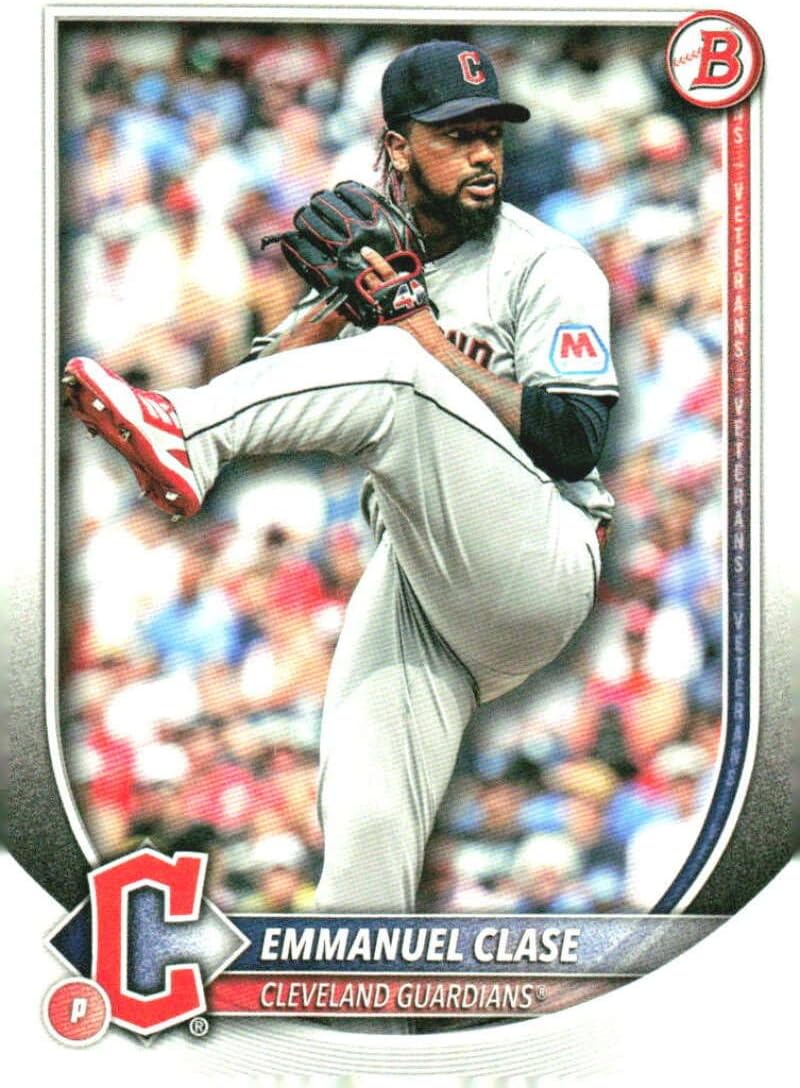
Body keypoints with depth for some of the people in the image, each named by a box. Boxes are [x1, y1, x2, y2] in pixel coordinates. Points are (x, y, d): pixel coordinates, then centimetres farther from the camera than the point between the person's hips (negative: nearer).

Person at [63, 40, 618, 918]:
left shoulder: (543, 264, 2)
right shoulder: (372, 262, 19)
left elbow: (573, 441, -12)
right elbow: (268, 383, 7)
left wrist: (427, 337, -14)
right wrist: (338, 305, -9)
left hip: (535, 571, -5)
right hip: (415, 577, 5)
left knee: (393, 373, -28)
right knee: (364, 815, -11)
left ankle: (180, 434, -40)